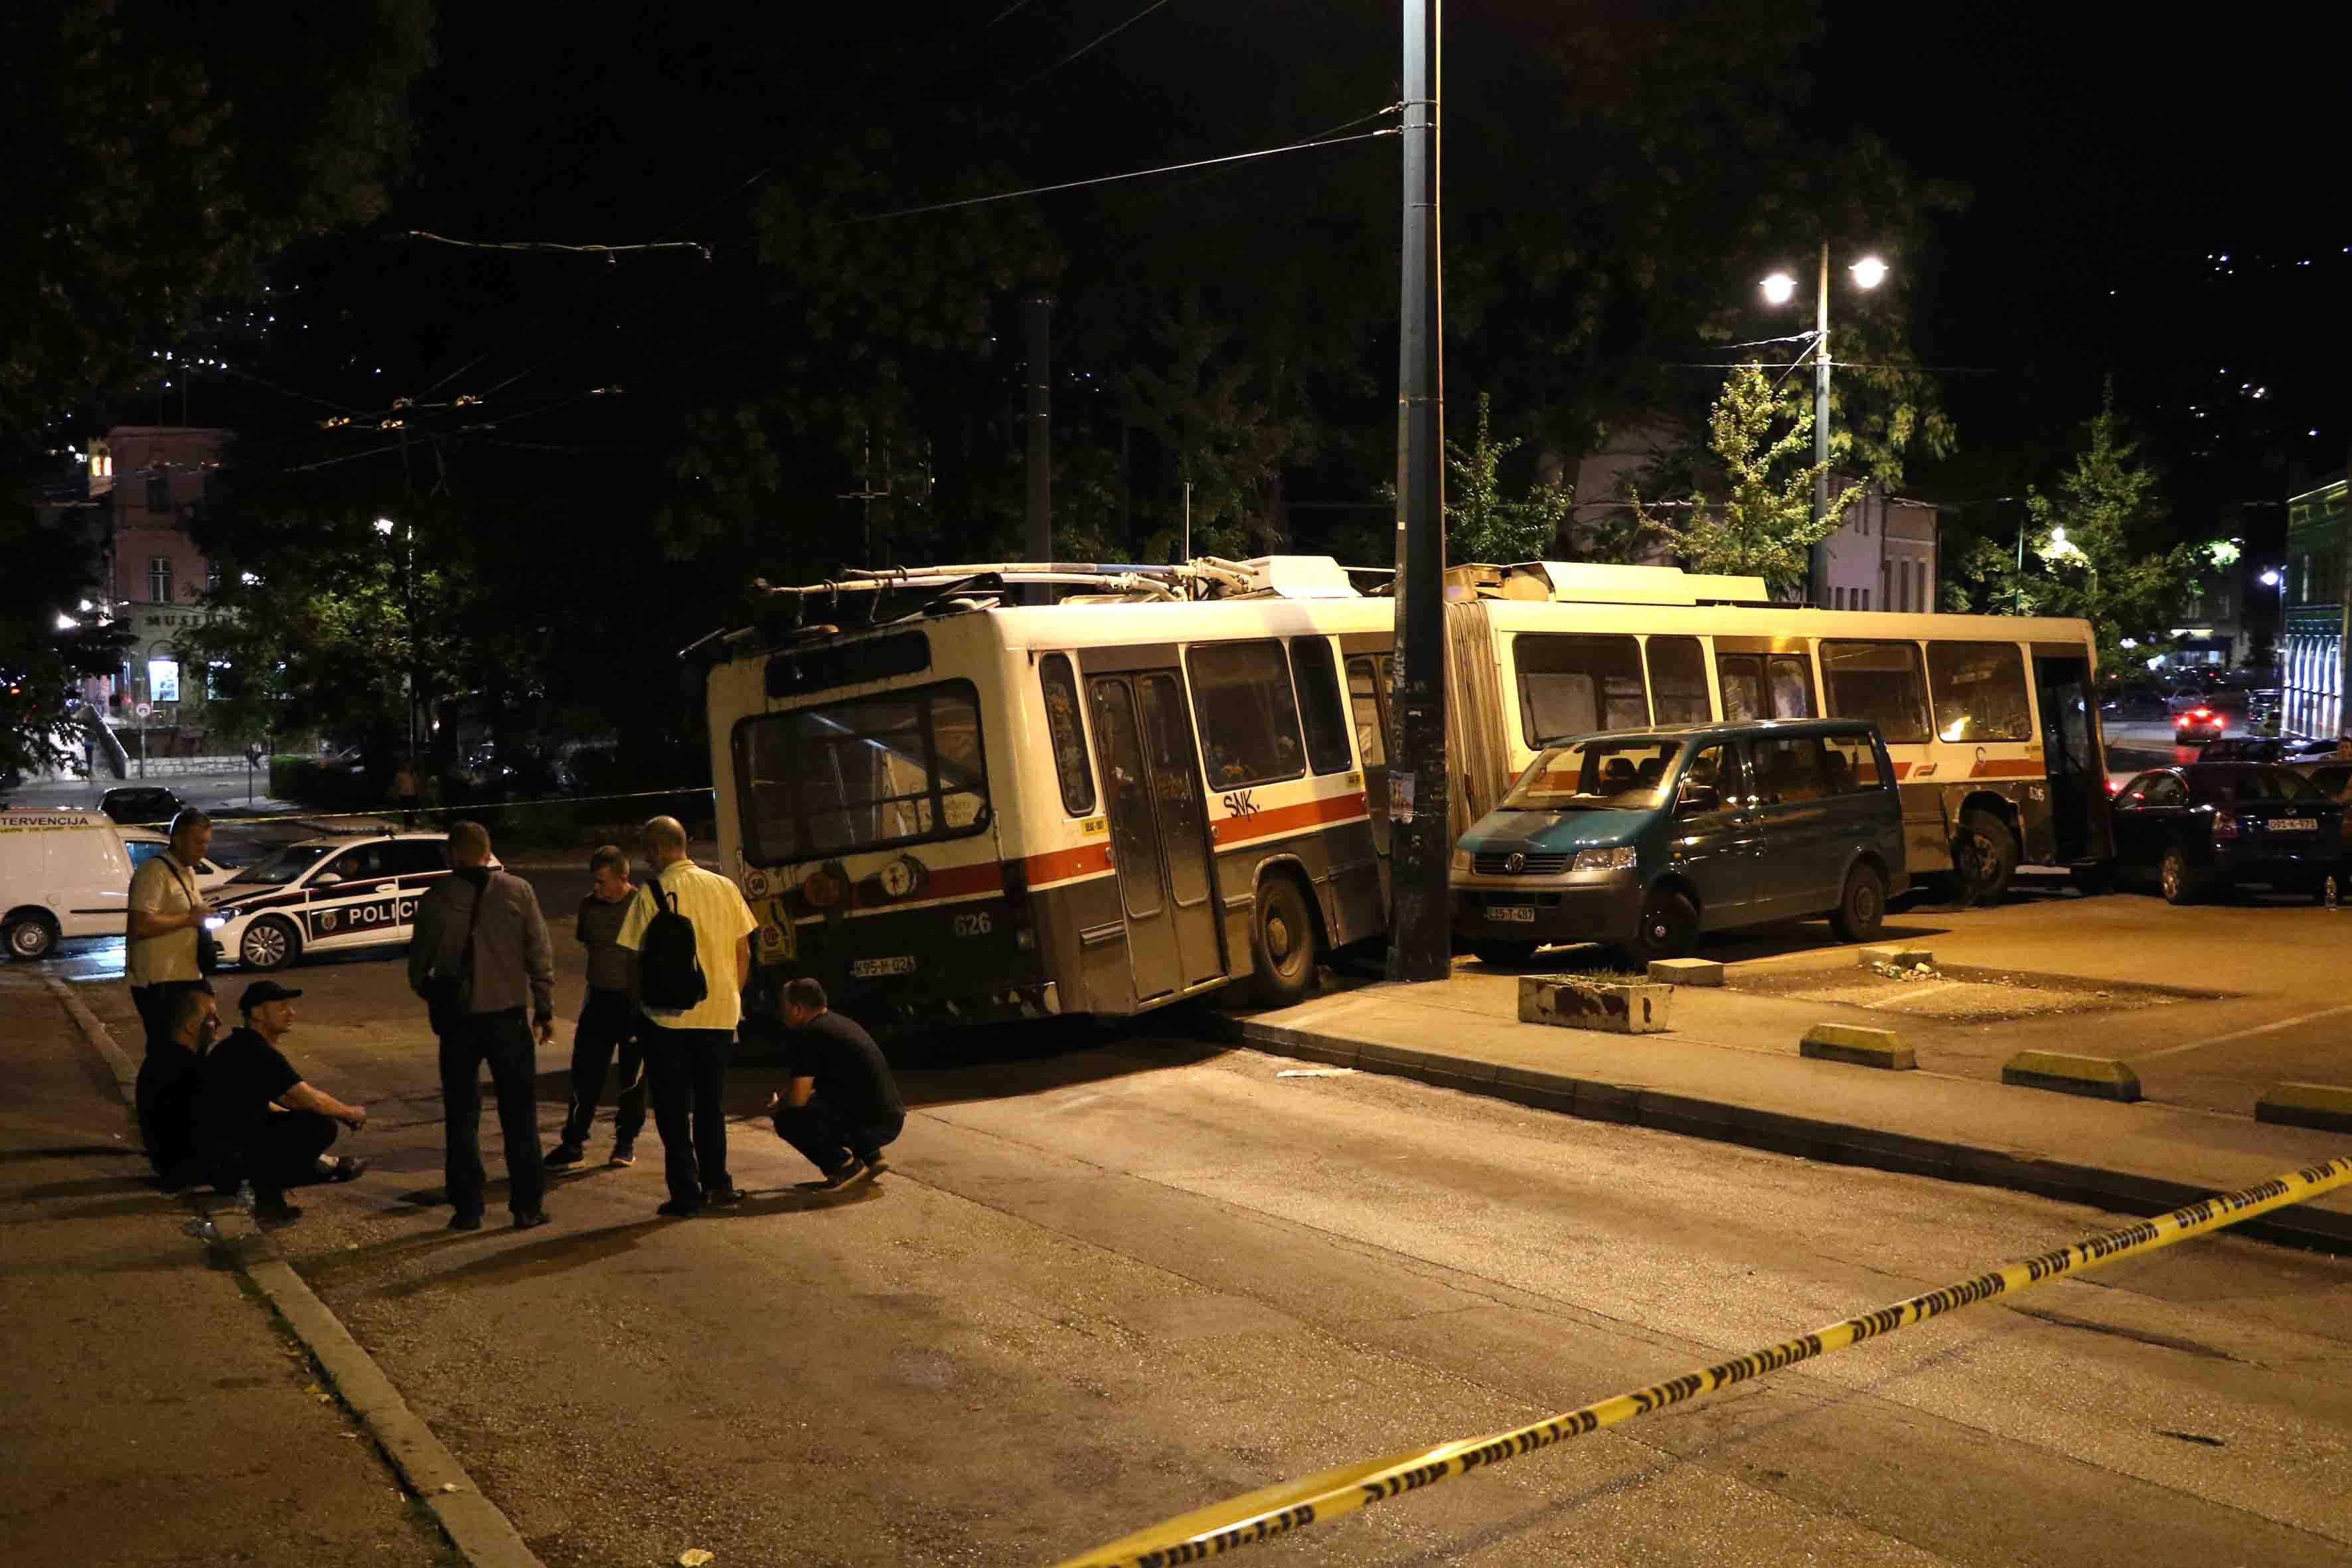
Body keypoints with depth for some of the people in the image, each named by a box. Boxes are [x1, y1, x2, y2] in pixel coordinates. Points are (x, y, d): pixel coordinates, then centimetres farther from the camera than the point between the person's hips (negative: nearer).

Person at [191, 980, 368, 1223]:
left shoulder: (242, 1046, 12)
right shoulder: (258, 1054, -19)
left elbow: (257, 1104, 24)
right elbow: (314, 1101, -19)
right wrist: (352, 1113, 2)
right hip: (227, 1156, -10)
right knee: (322, 1125, -15)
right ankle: (268, 1182, -5)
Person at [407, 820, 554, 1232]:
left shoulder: (435, 900, -3)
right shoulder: (517, 891, -3)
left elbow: (417, 969, 4)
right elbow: (540, 955, -3)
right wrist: (545, 1010, 6)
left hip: (458, 1020, 0)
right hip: (507, 1016, 0)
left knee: (462, 1117, 11)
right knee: (519, 1116, 8)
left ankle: (468, 1208, 13)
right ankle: (528, 1206, 10)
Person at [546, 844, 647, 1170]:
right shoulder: (589, 905, 3)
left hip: (636, 1000, -4)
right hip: (600, 997, 4)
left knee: (633, 1075, 7)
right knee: (585, 1074, 0)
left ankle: (626, 1140, 20)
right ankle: (574, 1143, 5)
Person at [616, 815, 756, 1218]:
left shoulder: (652, 894, -10)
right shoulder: (725, 888, 3)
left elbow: (642, 959, -9)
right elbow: (743, 951, 5)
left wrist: (642, 1004, 4)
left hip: (669, 1015, -4)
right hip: (720, 1012, 4)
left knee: (673, 1108, 6)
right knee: (711, 1102, 18)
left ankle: (687, 1192, 6)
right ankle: (716, 1183, 23)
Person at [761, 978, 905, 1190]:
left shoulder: (810, 1035, -11)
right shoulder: (840, 1023, 17)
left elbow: (797, 1099, -13)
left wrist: (775, 1108, 8)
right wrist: (782, 1100, 23)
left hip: (872, 1124, -9)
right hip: (890, 1119, 9)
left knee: (787, 1120, -7)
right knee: (815, 1100, 29)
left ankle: (845, 1165, -2)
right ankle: (870, 1155, 18)